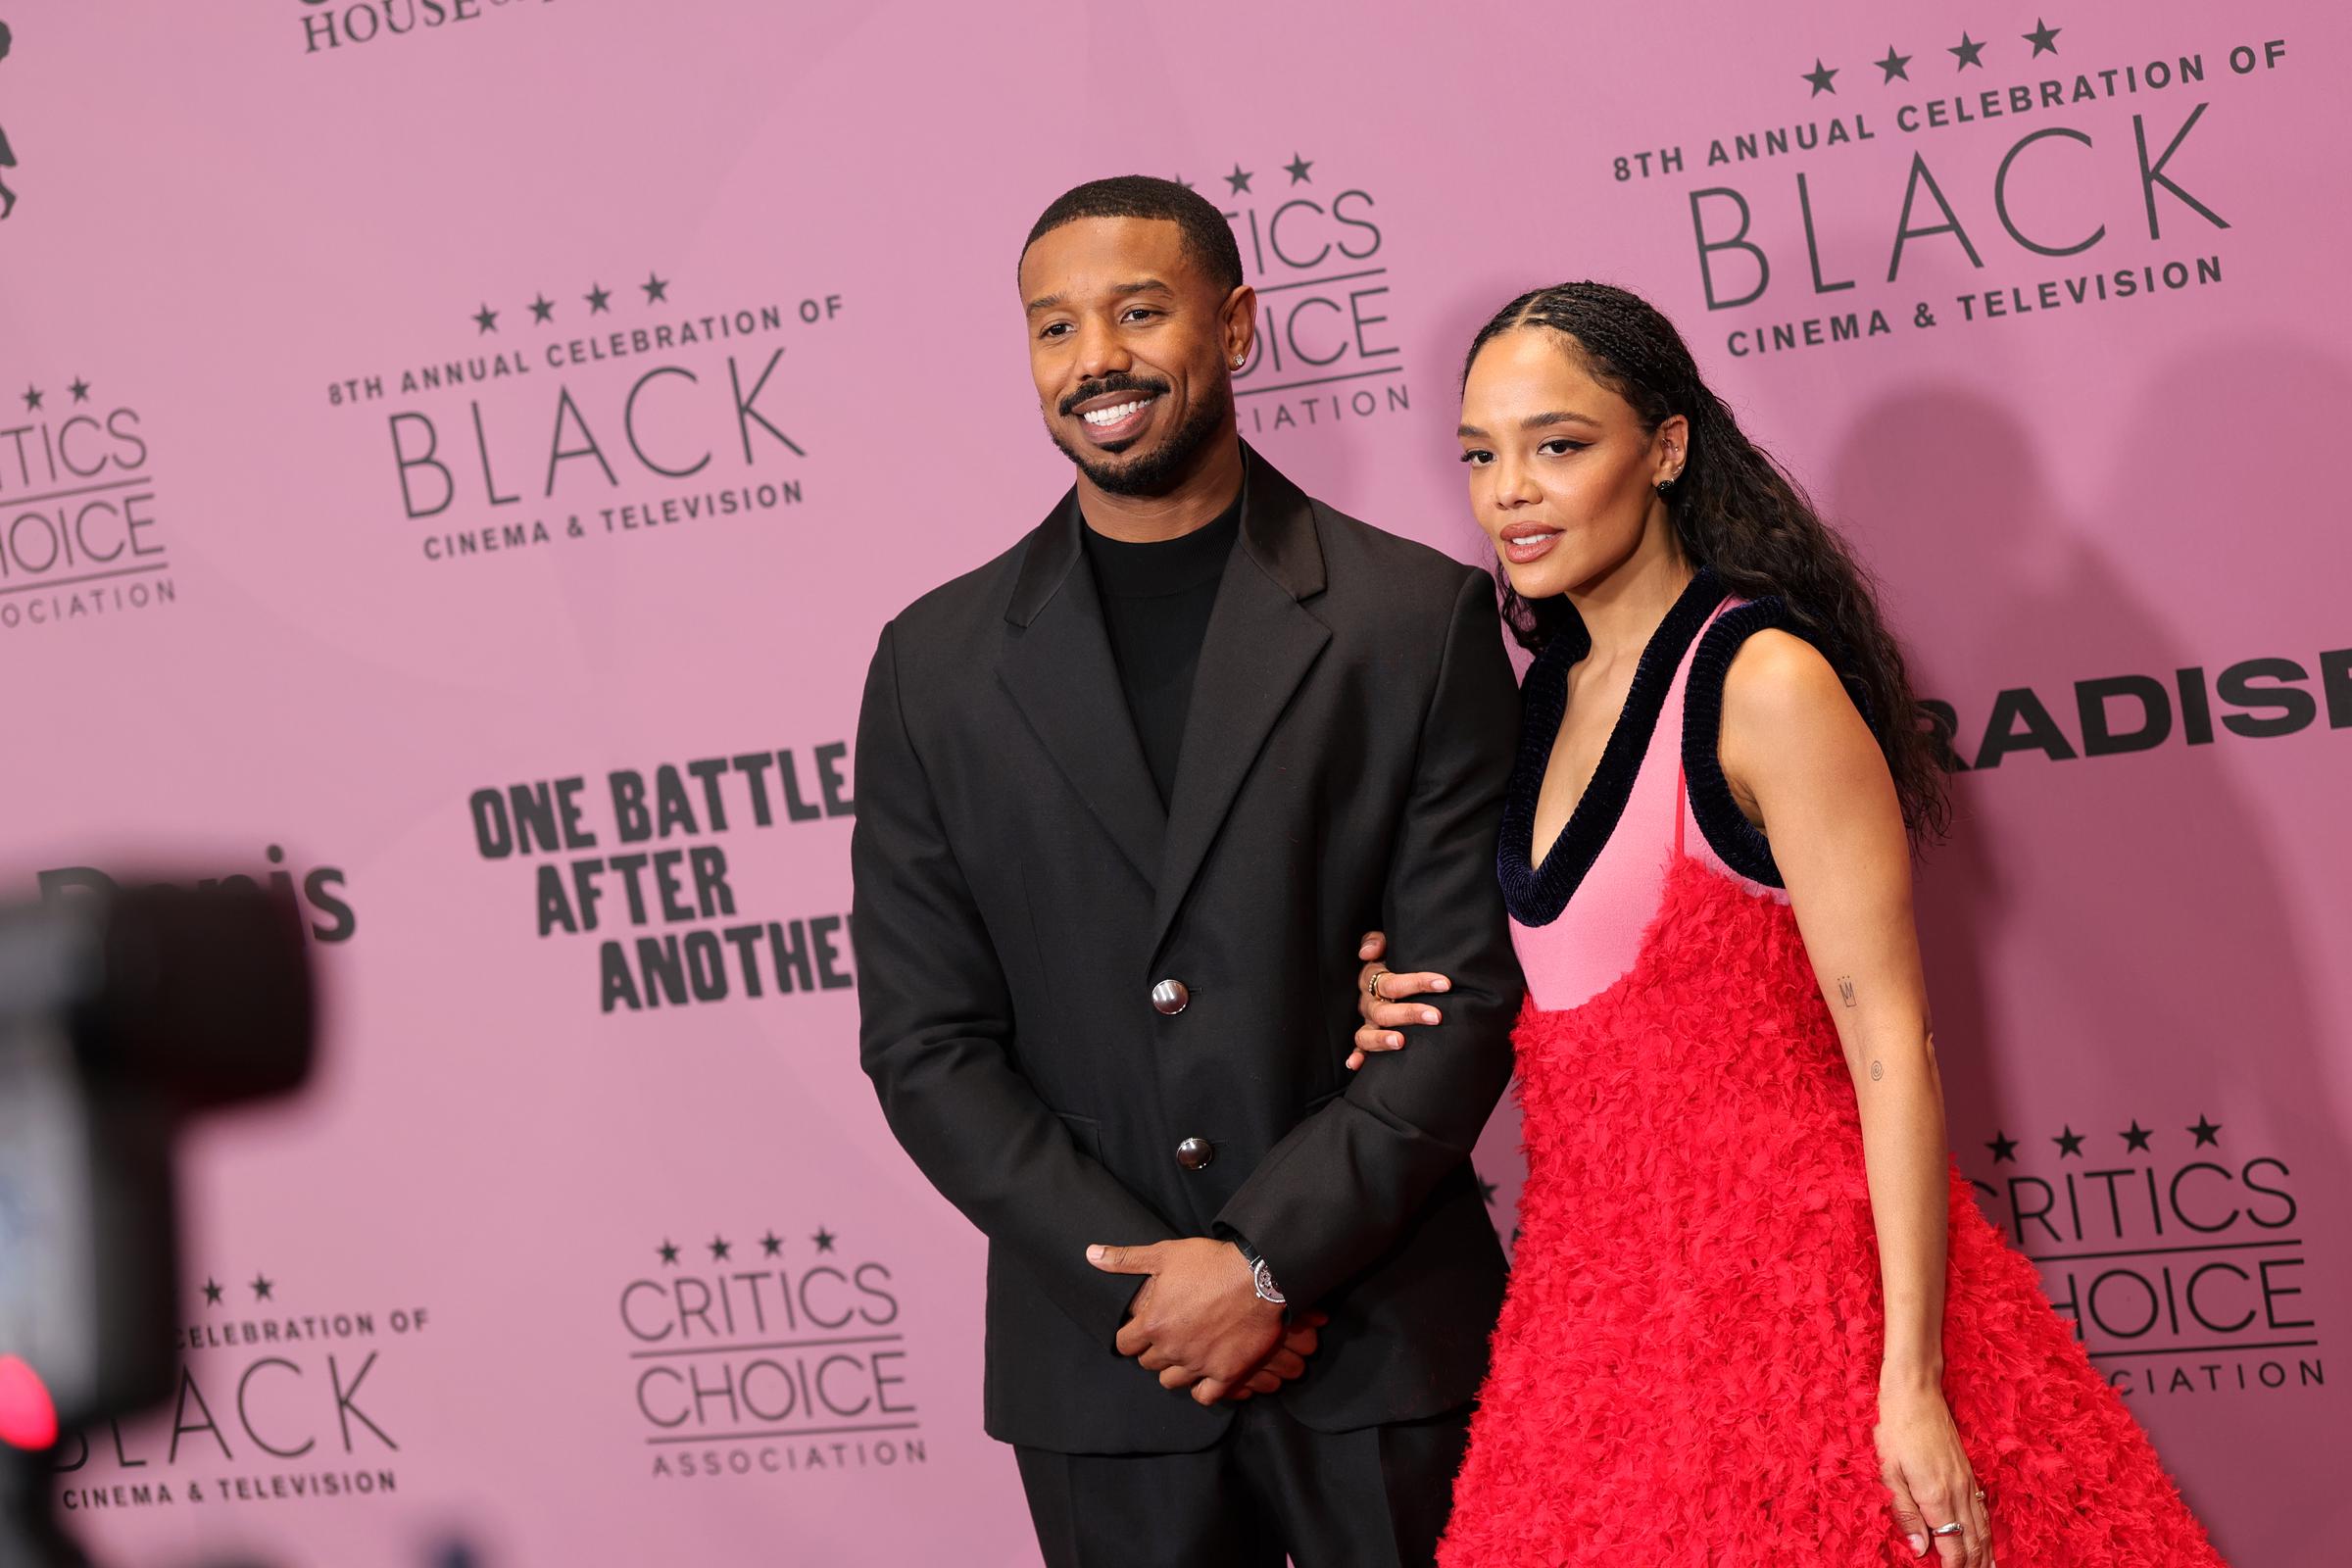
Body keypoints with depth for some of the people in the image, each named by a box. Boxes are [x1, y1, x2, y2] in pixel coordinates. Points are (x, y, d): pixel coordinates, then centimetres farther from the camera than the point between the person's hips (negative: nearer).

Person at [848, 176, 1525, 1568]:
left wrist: (1265, 1259, -12)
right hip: (1104, 1376, 2)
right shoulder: (936, 665, 4)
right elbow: (925, 1045, 1)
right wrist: (1151, 1288, -8)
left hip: (1388, 1351, -1)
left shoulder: (1424, 617, -1)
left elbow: (1473, 995, -4)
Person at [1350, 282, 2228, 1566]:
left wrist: (1913, 1386, -21)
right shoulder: (1548, 698, 8)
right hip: (1601, 1298, 7)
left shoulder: (1764, 682, -15)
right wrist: (1421, 1012, 0)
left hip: (1790, 1294, -7)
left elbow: (1889, 1049, -17)